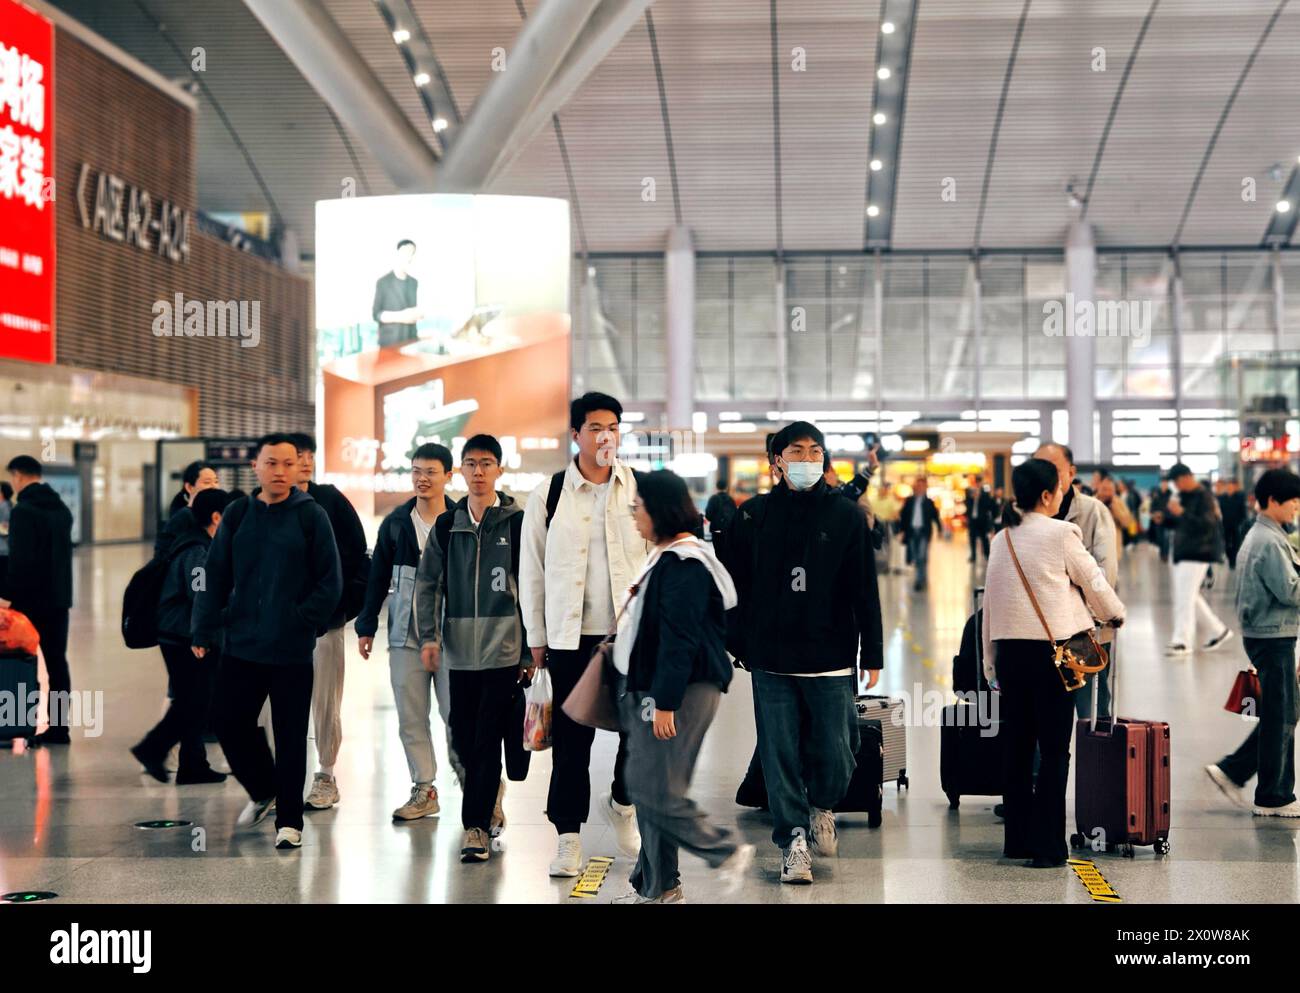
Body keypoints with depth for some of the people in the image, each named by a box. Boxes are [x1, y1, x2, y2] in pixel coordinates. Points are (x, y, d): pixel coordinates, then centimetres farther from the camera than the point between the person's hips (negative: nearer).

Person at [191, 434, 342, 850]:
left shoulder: (311, 516, -3)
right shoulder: (237, 515, 6)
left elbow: (330, 580, -3)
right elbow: (215, 576, 6)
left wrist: (306, 622, -12)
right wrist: (203, 629, 0)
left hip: (292, 650, -3)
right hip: (241, 645, 3)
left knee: (290, 736, 2)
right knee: (230, 722, 8)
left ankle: (289, 820, 13)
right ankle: (263, 791, 33)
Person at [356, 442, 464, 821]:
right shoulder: (395, 523, 7)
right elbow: (378, 578, 12)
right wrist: (366, 626, 9)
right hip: (405, 636, 3)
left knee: (456, 713, -4)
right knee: (410, 718, 5)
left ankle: (467, 775, 15)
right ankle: (423, 790, 12)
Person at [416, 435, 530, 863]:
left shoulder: (516, 522, -1)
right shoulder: (447, 525, 8)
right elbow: (427, 583, 8)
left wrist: (530, 650, -1)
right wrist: (428, 636, -5)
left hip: (503, 649, -4)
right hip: (459, 650, 4)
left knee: (488, 739, -5)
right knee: (463, 738, 11)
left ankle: (476, 824, -1)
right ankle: (489, 795, 33)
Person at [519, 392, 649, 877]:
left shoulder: (641, 490, 3)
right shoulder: (548, 495, 1)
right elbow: (531, 570, 5)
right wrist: (536, 638, 5)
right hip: (570, 636, -1)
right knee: (571, 740, 4)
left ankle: (622, 802, 29)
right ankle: (568, 837, 16)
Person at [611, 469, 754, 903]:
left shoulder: (684, 565, -17)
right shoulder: (665, 557, 16)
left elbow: (679, 639, -22)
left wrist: (665, 702, -23)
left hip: (681, 692, -10)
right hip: (650, 689, 10)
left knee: (654, 791, -10)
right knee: (646, 789, 11)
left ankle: (728, 851, 5)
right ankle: (656, 887, 18)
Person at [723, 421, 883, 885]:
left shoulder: (846, 516, 3)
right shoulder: (754, 515, 5)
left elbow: (865, 590, 3)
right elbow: (735, 586, 8)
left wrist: (872, 655, 0)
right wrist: (732, 645, 3)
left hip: (831, 657, 0)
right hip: (771, 659, 1)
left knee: (836, 754, 0)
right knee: (780, 754, 2)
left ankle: (821, 806, 30)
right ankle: (793, 841, 13)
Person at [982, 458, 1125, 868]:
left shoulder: (1001, 539, 10)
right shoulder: (1061, 533, -8)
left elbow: (989, 604, 12)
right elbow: (1093, 581, 1)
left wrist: (992, 664, 16)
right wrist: (1115, 614, 22)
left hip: (1009, 650, 6)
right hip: (1050, 652, -6)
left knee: (1018, 749, 13)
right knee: (1054, 751, 0)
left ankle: (1017, 840, 20)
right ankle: (1046, 846, 0)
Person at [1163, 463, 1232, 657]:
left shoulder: (1204, 497, -12)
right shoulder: (1181, 495, 15)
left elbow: (1206, 524, -23)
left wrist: (1181, 512, -33)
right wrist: (1164, 518, 2)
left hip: (1197, 553, -9)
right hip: (1181, 552, 9)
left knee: (1185, 597, -13)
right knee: (1190, 597, 14)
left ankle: (1182, 641, -13)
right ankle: (1219, 630, 25)